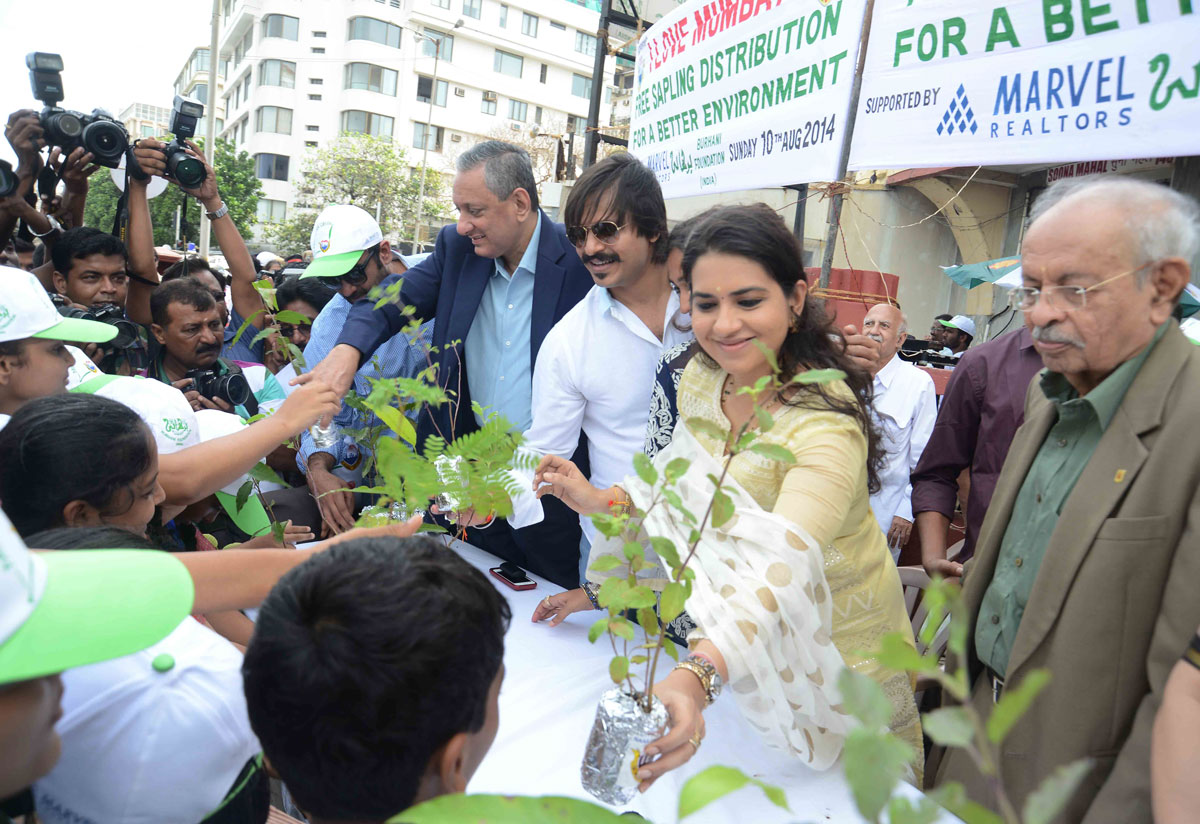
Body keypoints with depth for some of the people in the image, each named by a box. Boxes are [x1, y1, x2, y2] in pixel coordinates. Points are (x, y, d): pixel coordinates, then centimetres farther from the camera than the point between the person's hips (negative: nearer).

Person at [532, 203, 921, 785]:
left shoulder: (826, 421, -33)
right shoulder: (700, 377, -12)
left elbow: (785, 569, -47)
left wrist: (699, 676, -62)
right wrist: (604, 500, -11)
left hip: (834, 644, -5)